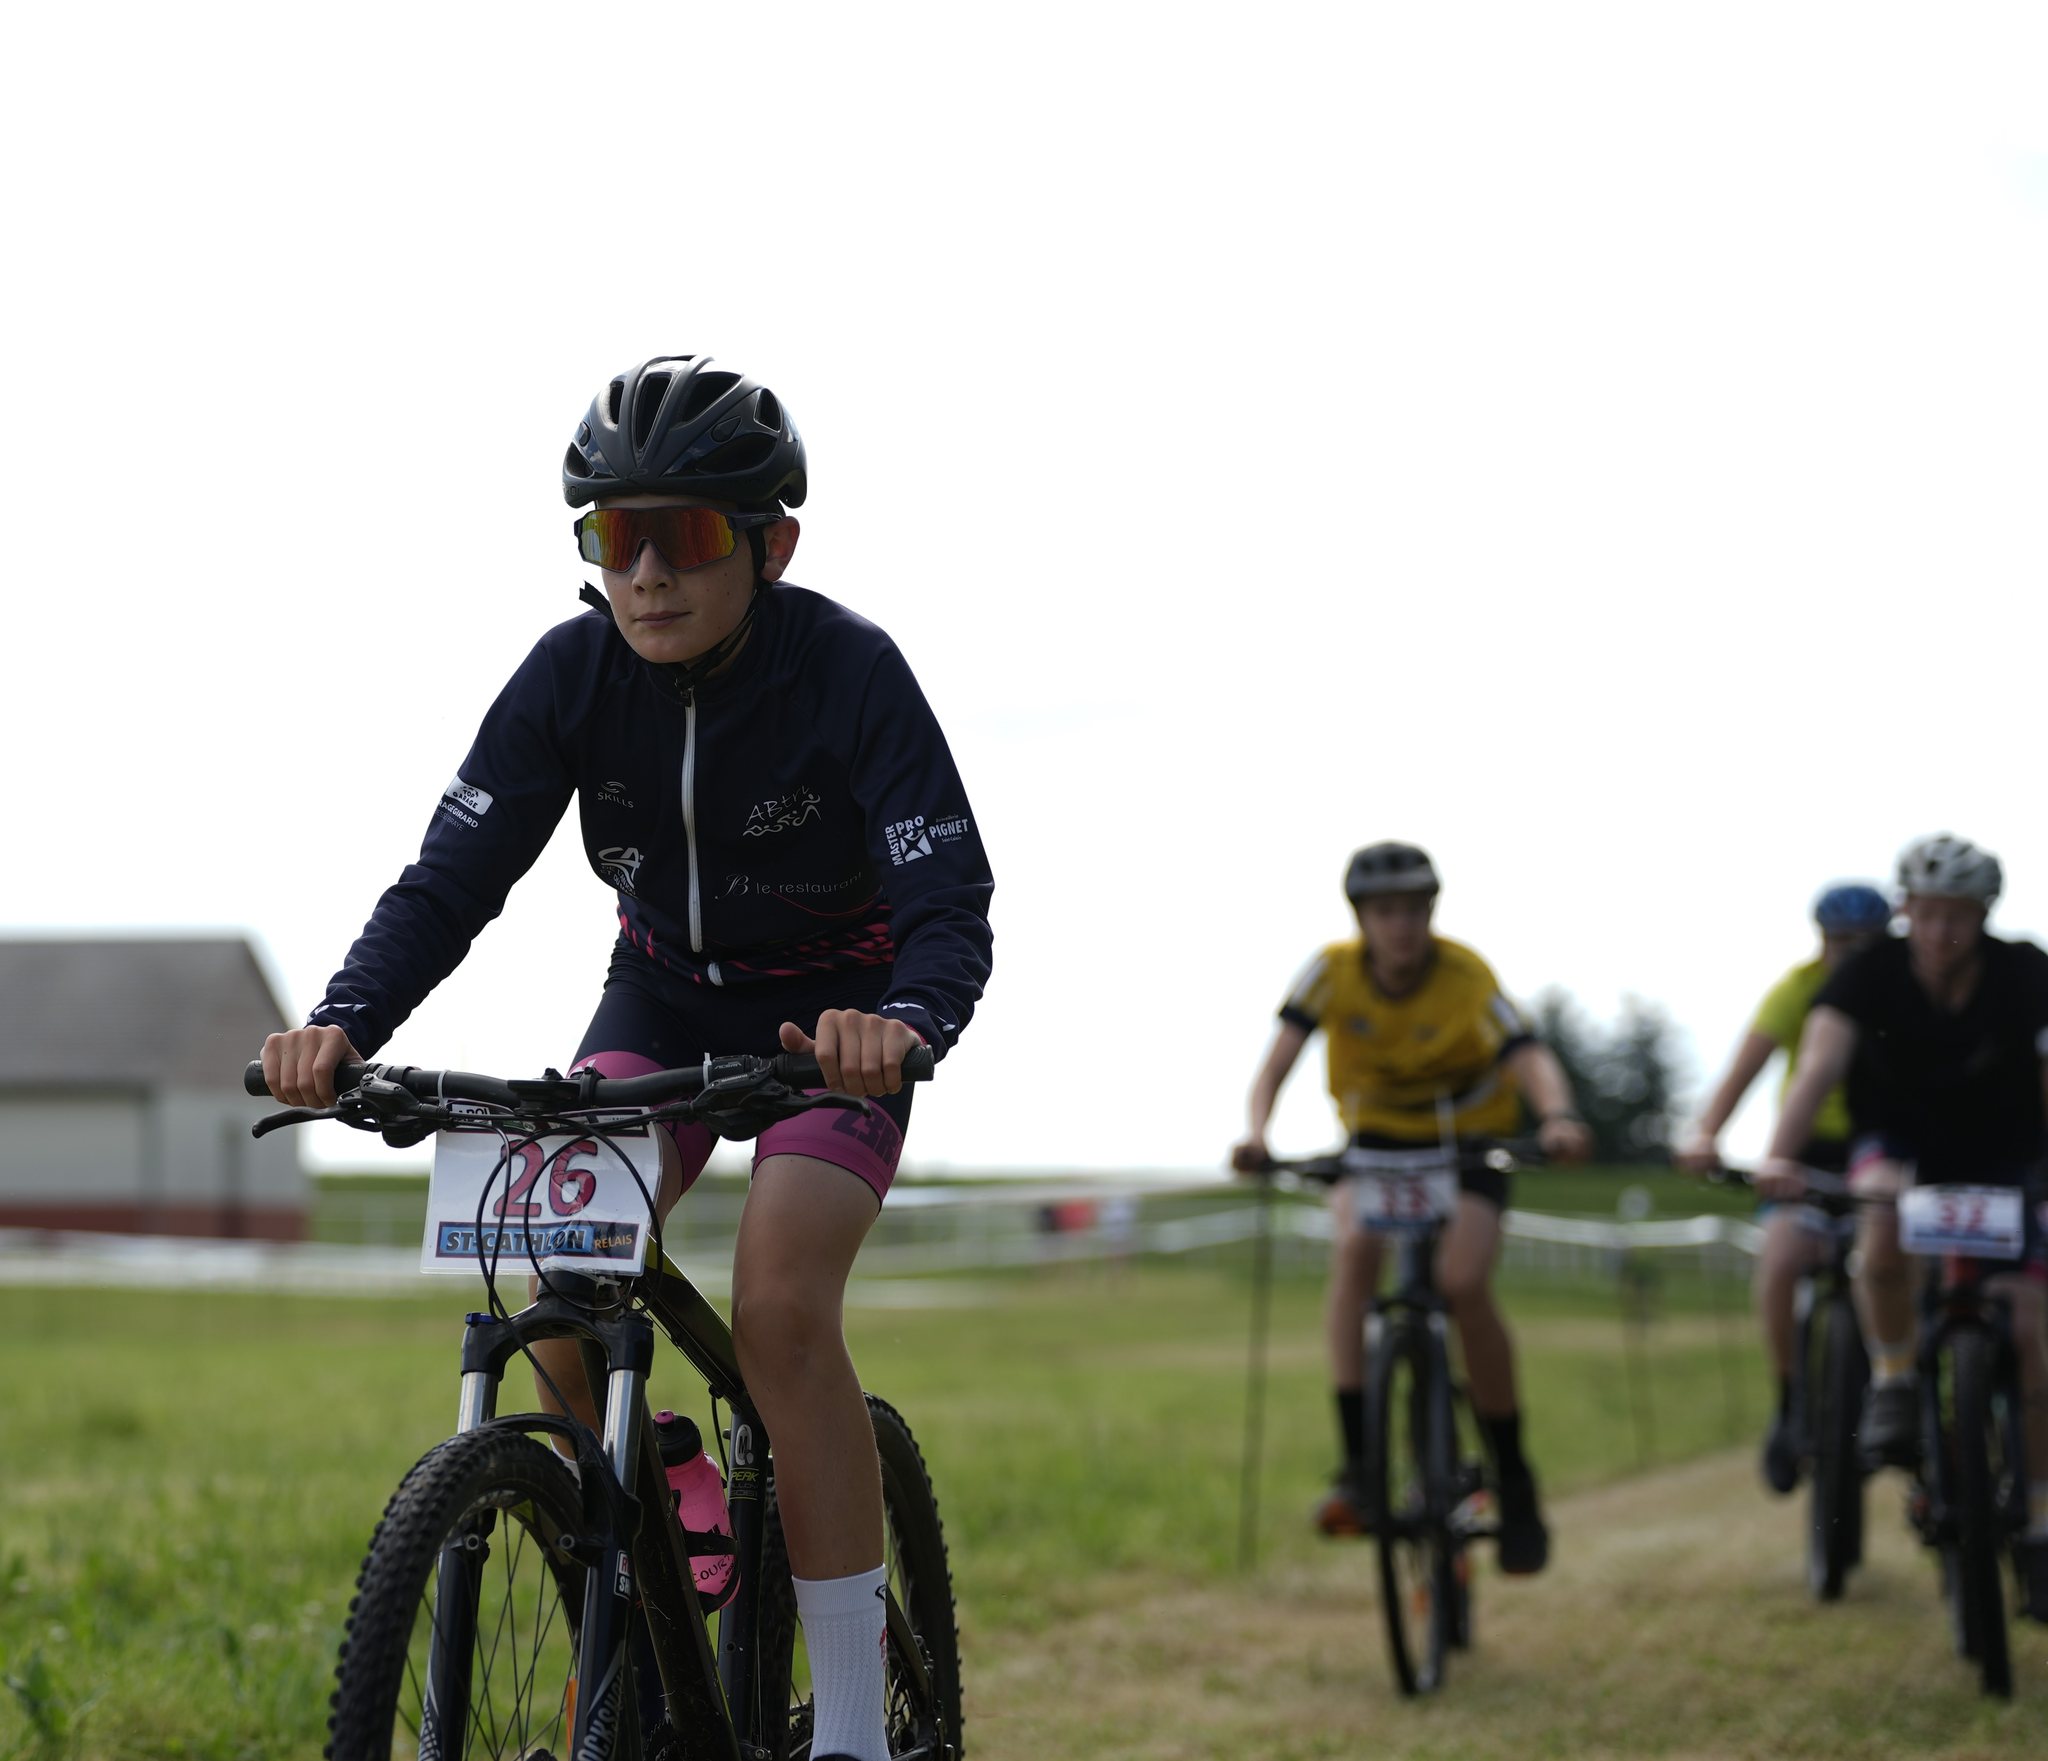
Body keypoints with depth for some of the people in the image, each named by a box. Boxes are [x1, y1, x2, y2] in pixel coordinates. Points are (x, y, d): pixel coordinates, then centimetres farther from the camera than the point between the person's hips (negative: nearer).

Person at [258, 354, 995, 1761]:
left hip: (832, 1014, -4)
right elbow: (452, 878, -19)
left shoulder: (848, 672, -26)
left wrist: (905, 1021, -54)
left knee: (780, 1303, -25)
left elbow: (951, 905, -31)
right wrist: (344, 1023, -38)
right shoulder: (574, 676, -16)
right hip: (663, 994, 4)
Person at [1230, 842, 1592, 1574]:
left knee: (1462, 1281, -26)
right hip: (1375, 1141, 2)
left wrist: (1557, 1117, -57)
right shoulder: (1333, 972, -16)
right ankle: (1358, 1466, -29)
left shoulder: (1467, 979, -22)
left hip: (1467, 1143, -2)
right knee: (1354, 1247, -30)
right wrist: (1255, 1132, -44)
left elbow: (1531, 1058, -35)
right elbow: (1277, 1060, -23)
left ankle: (1512, 1479, -8)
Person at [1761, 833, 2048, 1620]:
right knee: (1883, 1230, -36)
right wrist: (1780, 1156, -52)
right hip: (1901, 1144, 0)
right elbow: (1820, 1061, -36)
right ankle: (1893, 1380, -11)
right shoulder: (1872, 974, -23)